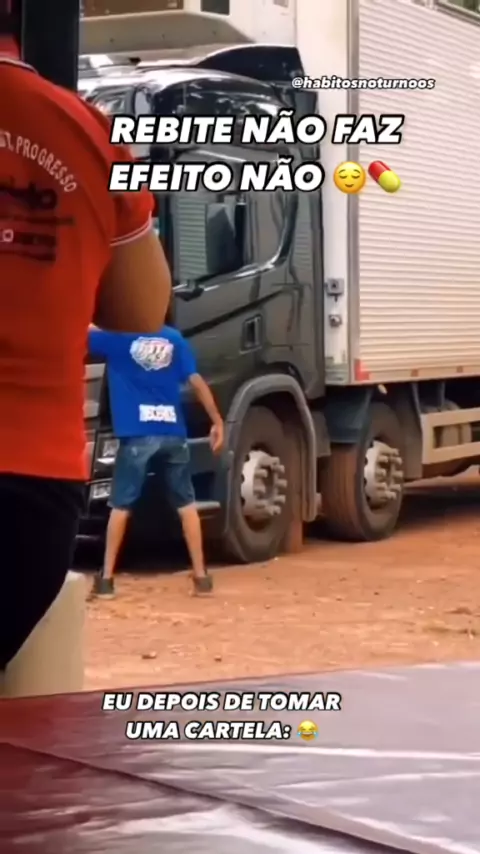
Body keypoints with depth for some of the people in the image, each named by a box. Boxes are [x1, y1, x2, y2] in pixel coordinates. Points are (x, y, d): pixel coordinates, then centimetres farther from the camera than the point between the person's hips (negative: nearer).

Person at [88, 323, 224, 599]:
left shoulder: (118, 337, 0)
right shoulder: (173, 337, 7)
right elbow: (197, 381, 5)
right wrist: (217, 421, 9)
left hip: (137, 435, -2)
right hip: (173, 433, 2)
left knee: (121, 506, 6)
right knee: (186, 503, 11)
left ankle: (106, 578, 8)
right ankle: (201, 575, 10)